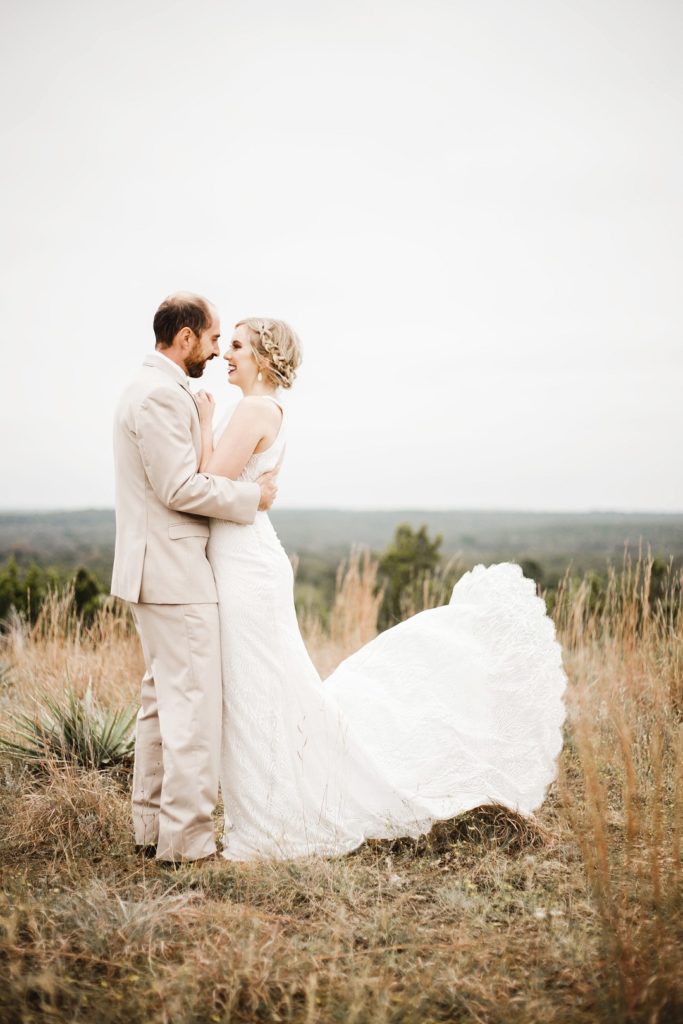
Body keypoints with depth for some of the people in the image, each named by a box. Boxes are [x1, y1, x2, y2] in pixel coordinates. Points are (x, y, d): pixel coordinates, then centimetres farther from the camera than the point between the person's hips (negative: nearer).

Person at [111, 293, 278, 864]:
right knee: (194, 705, -6)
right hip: (175, 574, -11)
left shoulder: (152, 389, 17)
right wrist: (253, 496, -11)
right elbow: (180, 488, -21)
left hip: (159, 570, 11)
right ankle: (186, 840, 0)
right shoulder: (163, 394, -17)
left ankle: (153, 827, 23)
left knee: (163, 700, 15)